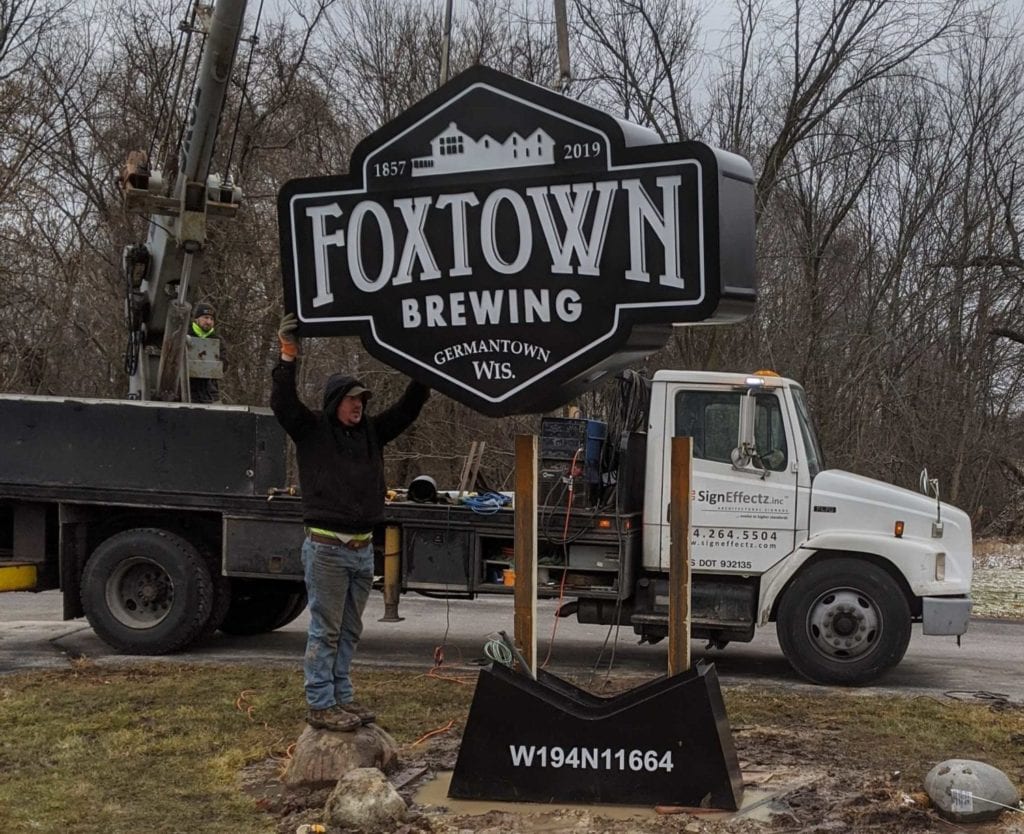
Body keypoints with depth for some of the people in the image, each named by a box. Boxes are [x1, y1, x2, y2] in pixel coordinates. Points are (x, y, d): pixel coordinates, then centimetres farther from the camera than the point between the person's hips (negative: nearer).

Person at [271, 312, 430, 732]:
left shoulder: (371, 432, 12)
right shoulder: (312, 430, -2)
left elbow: (407, 409, 11)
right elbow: (282, 402, -17)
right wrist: (288, 357, -27)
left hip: (363, 548, 6)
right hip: (326, 547, -6)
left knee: (349, 630, 13)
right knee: (325, 630, -2)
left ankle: (341, 697, 22)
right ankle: (320, 705, 3)